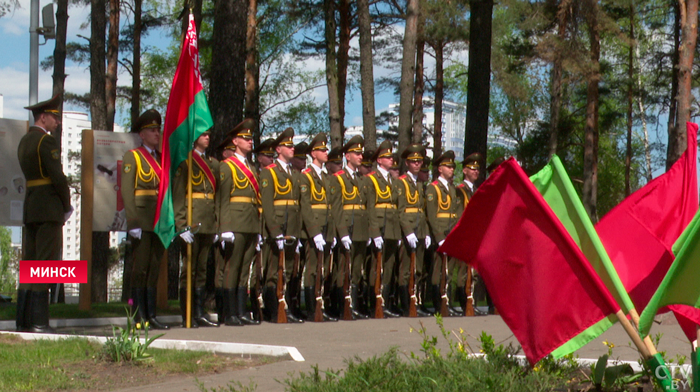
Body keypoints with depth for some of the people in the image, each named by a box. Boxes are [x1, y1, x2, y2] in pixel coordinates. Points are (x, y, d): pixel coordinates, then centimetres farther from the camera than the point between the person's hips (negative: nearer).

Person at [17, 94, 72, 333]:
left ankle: (24, 320, 10)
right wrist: (67, 207, -4)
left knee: (29, 263, 9)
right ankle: (38, 321, -10)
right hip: (49, 207, -9)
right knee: (45, 262, -8)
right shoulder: (46, 141, -10)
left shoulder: (24, 141, 17)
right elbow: (58, 176, -16)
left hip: (30, 206, 9)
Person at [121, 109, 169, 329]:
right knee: (140, 268, -6)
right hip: (142, 219, -6)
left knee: (154, 269, 6)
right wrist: (133, 223, -15)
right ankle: (139, 317, -4)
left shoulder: (162, 159, 18)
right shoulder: (132, 157, 1)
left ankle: (151, 316, 8)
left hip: (160, 221, 6)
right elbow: (126, 191, -7)